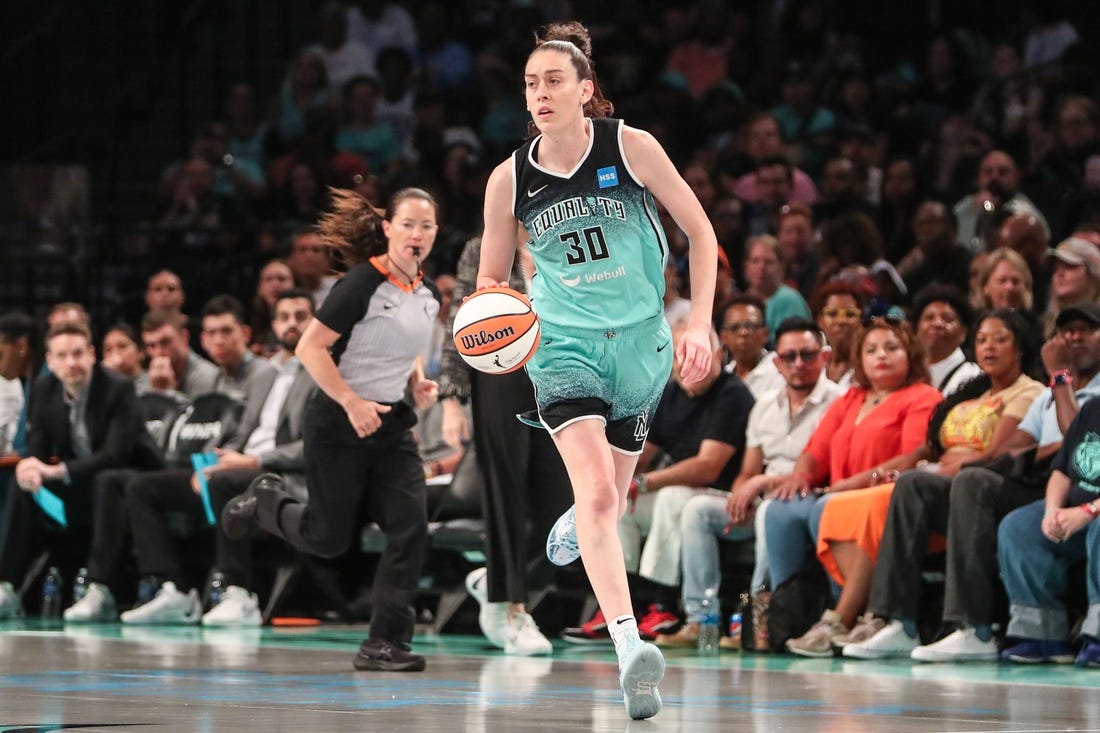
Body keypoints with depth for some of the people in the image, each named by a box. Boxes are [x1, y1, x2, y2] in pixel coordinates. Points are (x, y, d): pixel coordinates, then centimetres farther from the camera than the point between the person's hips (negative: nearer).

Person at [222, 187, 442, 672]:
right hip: (338, 424, -6)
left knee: (411, 527, -10)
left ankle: (384, 643, -5)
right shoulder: (364, 282, -17)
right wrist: (352, 403, -23)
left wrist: (417, 385, 3)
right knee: (328, 538, 3)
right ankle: (267, 502, 36)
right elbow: (309, 348, -17)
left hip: (392, 425, 6)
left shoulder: (429, 295, 5)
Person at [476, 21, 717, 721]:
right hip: (563, 343, -1)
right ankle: (631, 649, -33)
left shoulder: (631, 146, -10)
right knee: (596, 487, -22)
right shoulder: (510, 179, -6)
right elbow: (491, 277, 7)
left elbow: (700, 231, -2)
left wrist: (699, 324, -9)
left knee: (611, 500, 16)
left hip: (640, 343, 1)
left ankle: (576, 524, 56)